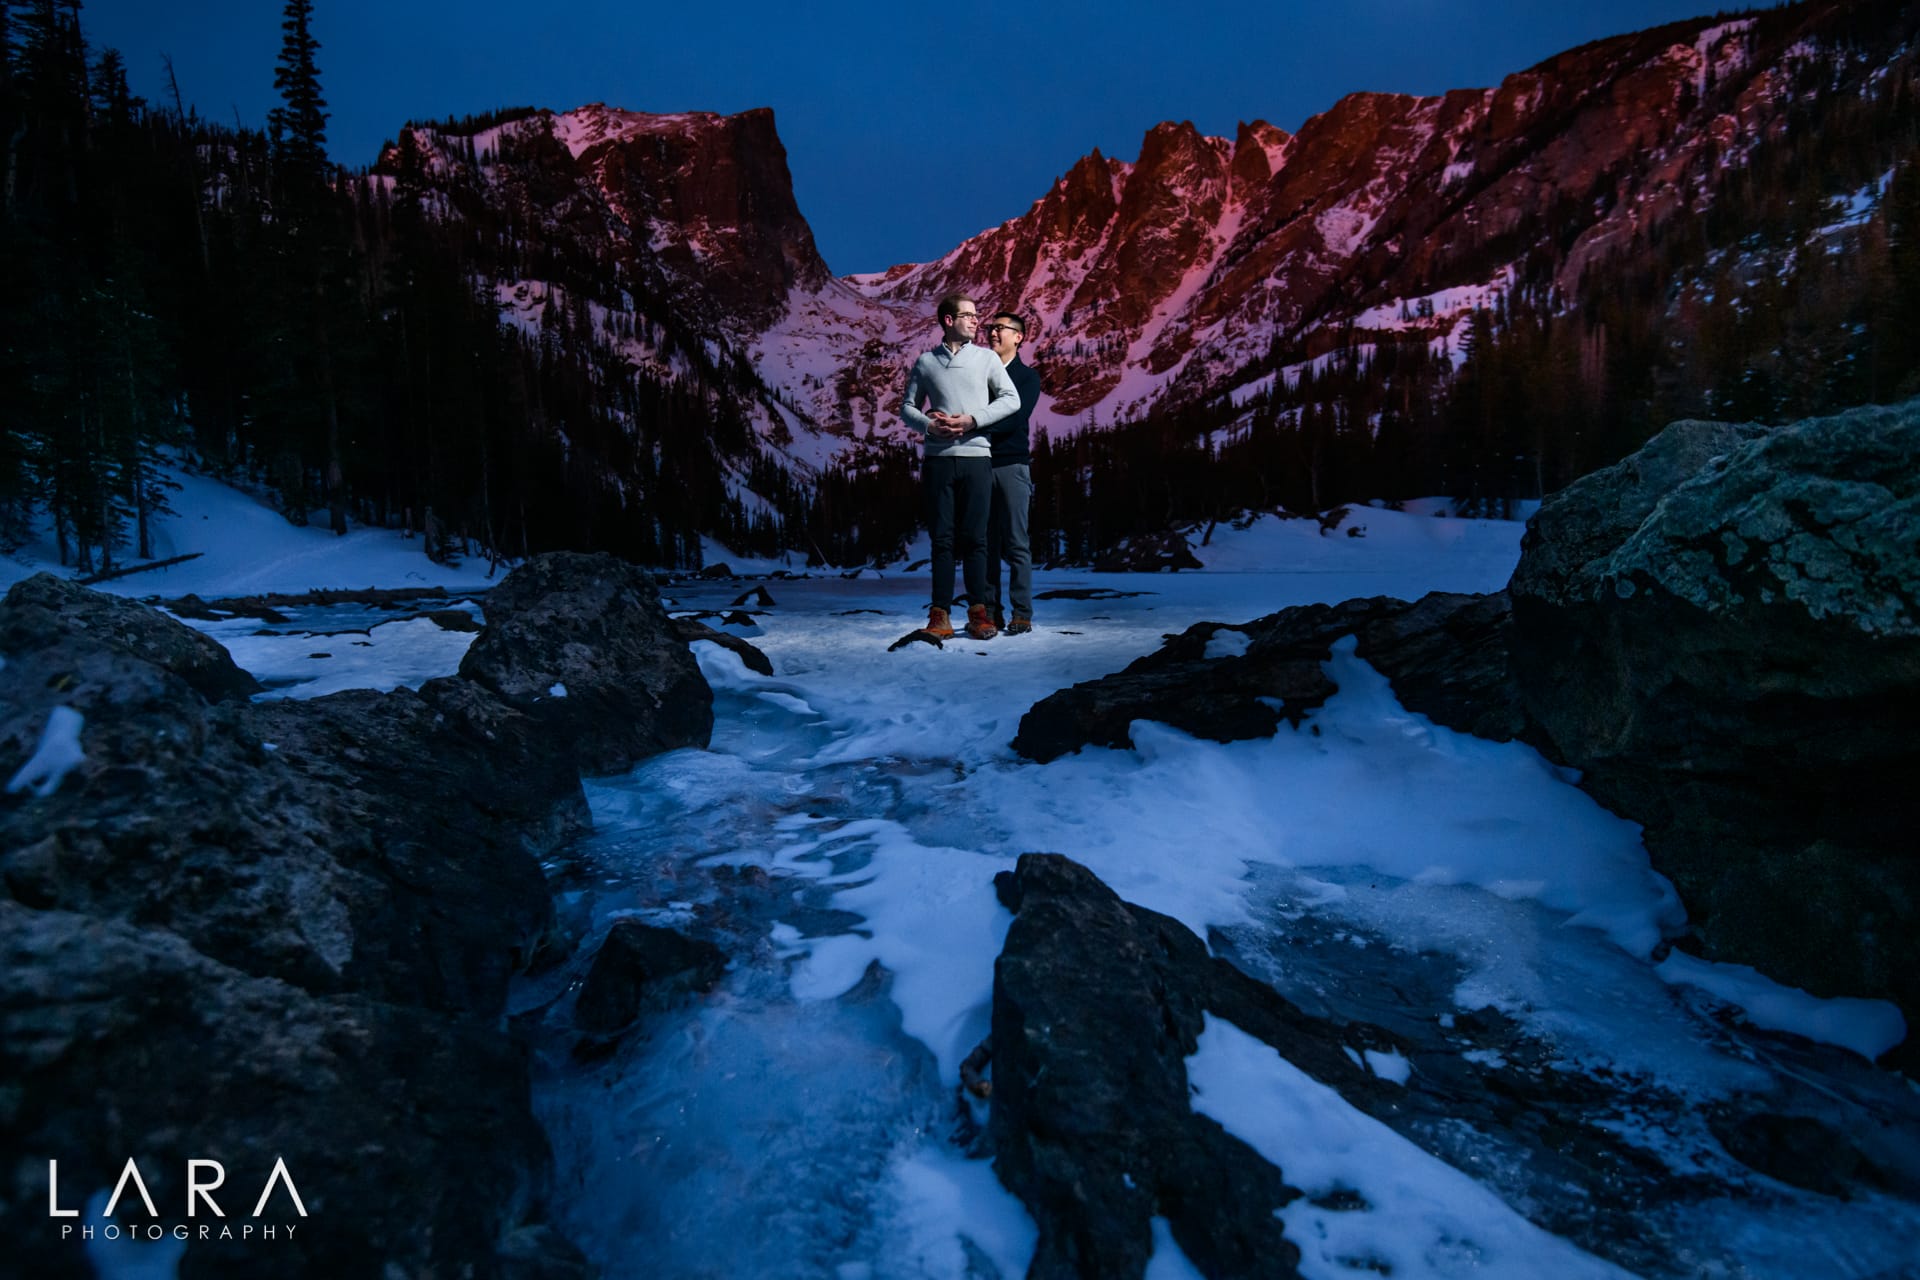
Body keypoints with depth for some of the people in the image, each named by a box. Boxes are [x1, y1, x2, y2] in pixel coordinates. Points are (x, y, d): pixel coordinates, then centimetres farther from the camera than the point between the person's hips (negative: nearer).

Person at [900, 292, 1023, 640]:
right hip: (938, 458, 0)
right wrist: (929, 425, -7)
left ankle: (978, 610, 5)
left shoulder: (986, 357, 9)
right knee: (942, 537, 1)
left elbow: (1011, 400, 2)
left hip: (976, 455, 0)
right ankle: (940, 612, 3)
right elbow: (907, 406, 13)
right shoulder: (925, 362, 10)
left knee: (975, 536, 0)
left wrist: (972, 420, -9)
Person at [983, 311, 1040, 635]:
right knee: (986, 543, 2)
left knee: (1016, 544, -4)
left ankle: (1022, 614, -1)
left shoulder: (1027, 376, 6)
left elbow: (1015, 418, -11)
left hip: (1012, 465, -3)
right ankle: (990, 612, 6)